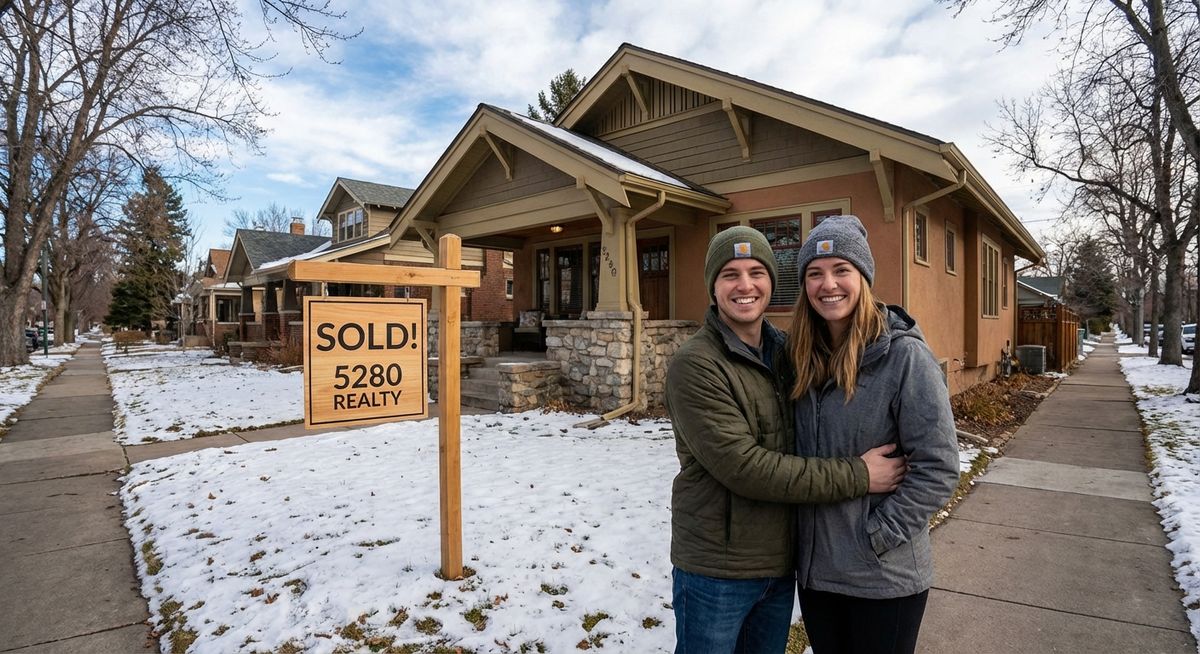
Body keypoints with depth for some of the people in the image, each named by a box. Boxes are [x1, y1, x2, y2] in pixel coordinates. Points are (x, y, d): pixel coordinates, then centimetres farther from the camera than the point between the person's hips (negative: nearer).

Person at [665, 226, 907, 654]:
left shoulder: (784, 352, 5)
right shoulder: (695, 366, -19)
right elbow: (743, 467, -24)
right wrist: (855, 475, -19)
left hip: (781, 564, 7)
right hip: (716, 569, -6)